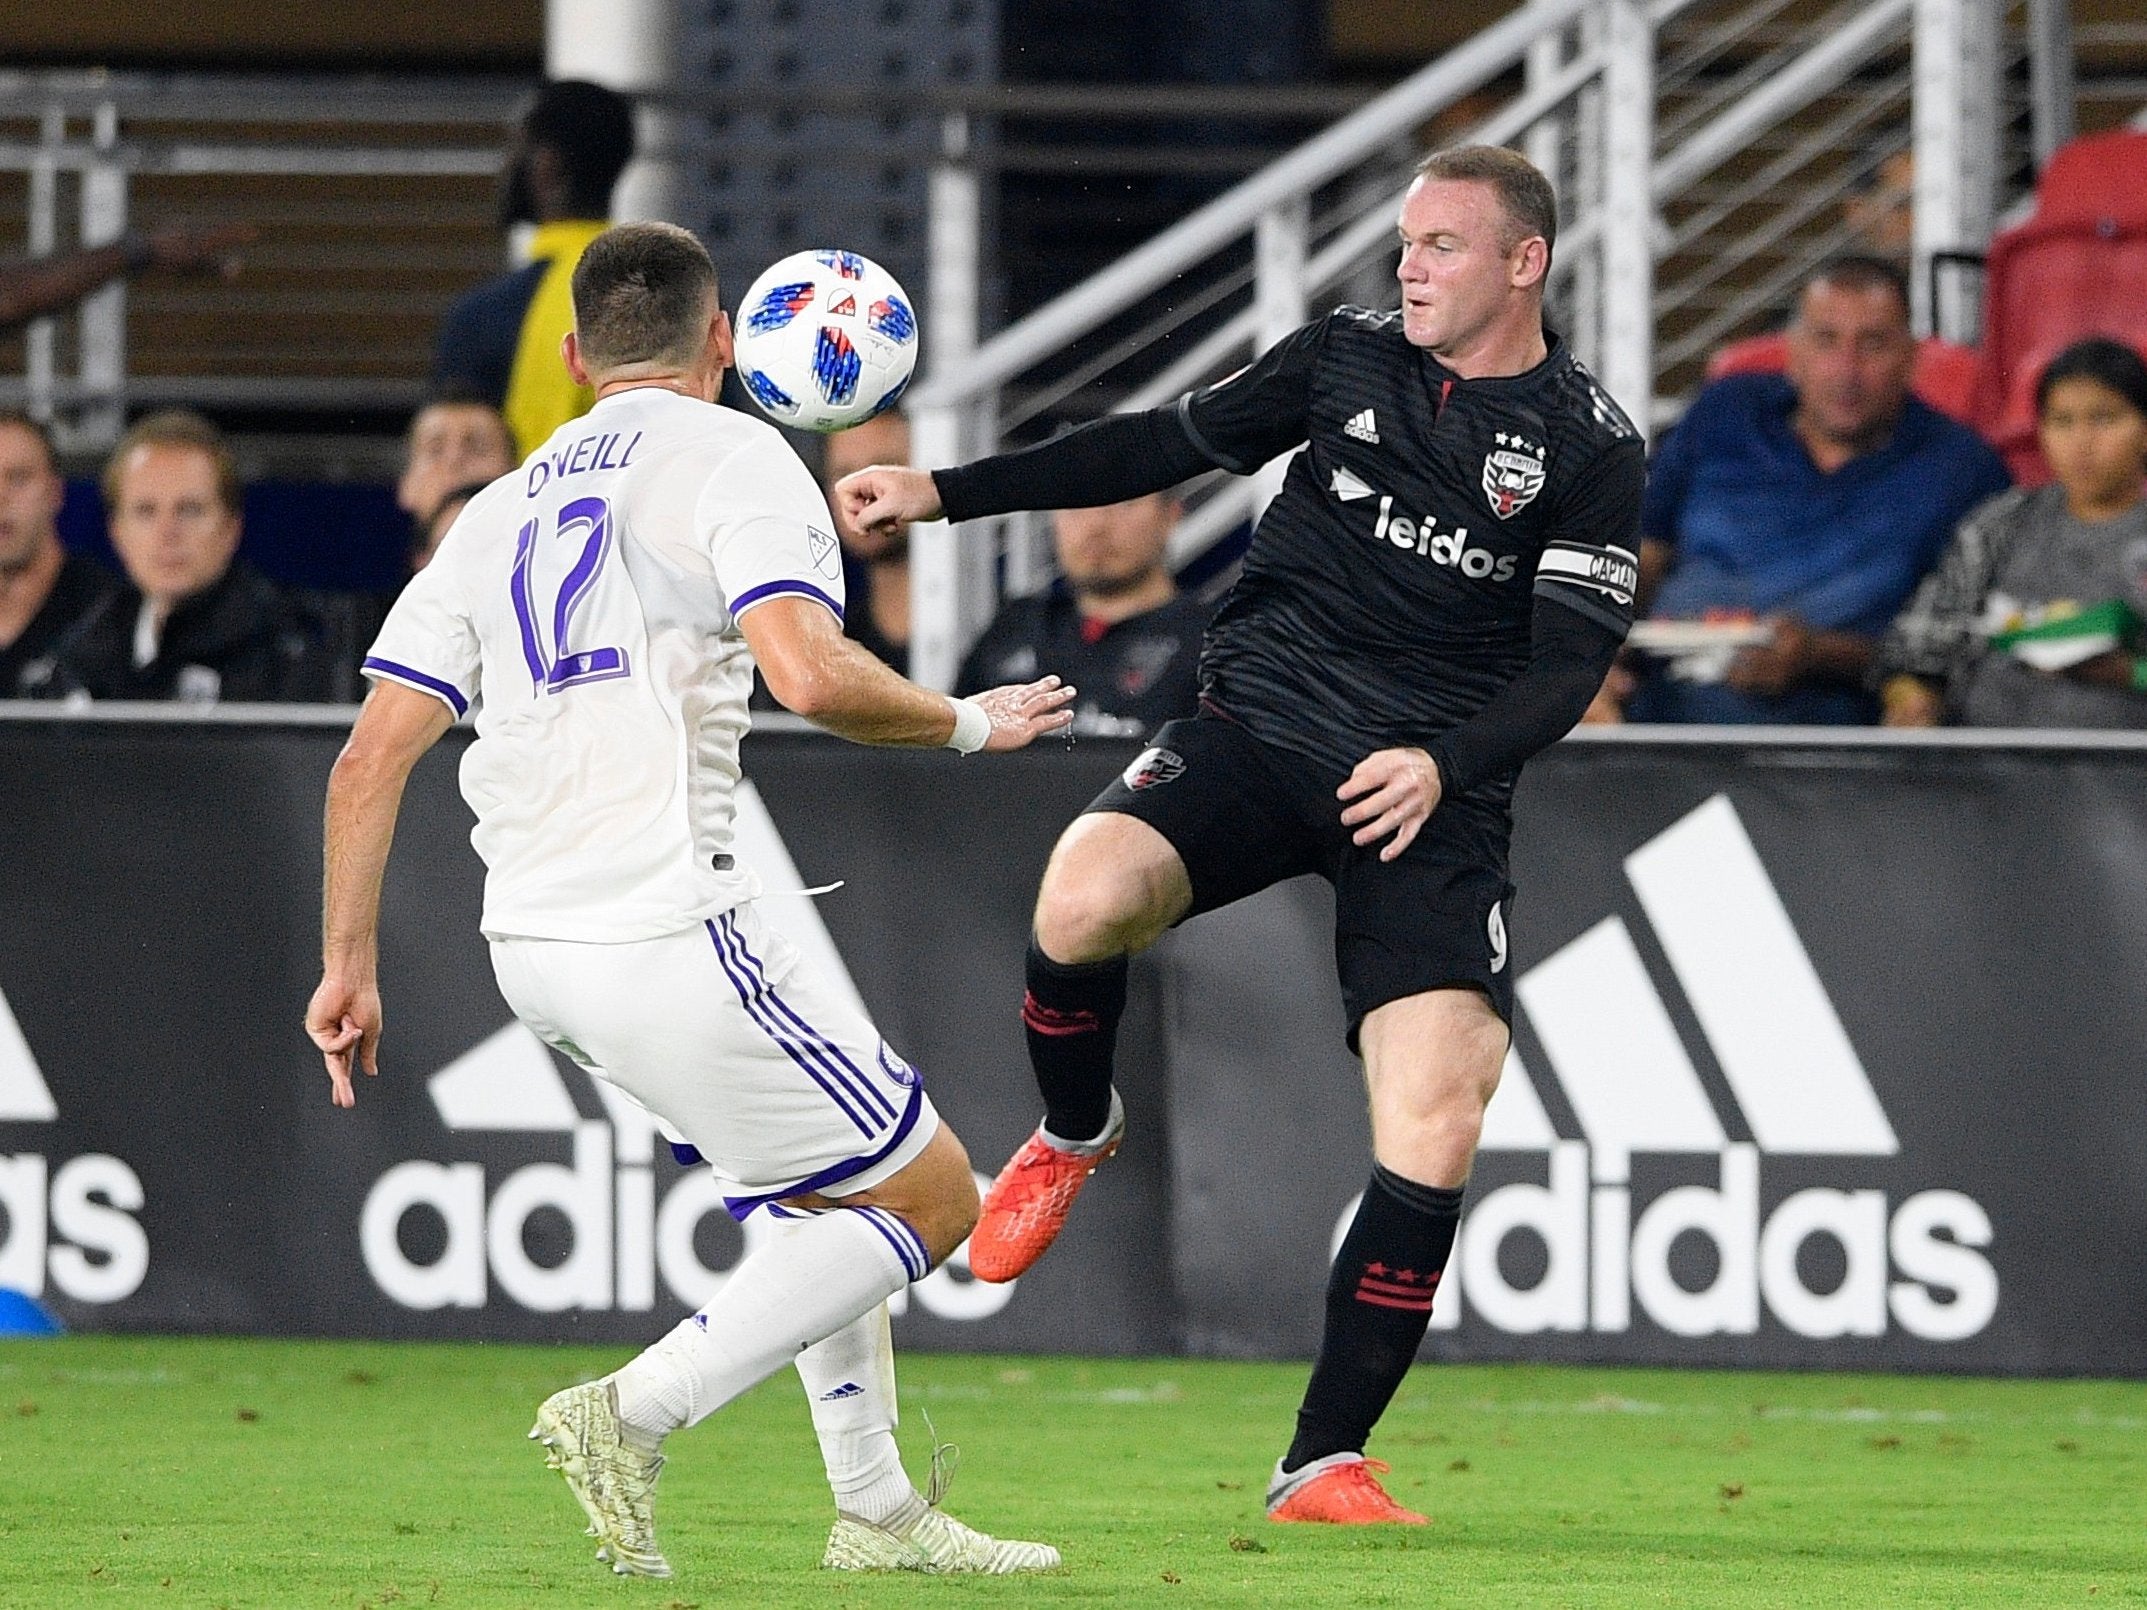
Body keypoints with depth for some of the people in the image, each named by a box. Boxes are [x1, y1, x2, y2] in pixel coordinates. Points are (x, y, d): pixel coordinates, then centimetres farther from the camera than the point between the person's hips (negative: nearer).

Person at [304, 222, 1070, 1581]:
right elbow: (811, 674, -19)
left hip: (533, 944, 8)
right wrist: (967, 723, -2)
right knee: (930, 1194, 1)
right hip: (666, 933, -8)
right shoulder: (732, 459, -2)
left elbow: (371, 761, 12)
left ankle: (875, 1507, 21)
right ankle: (636, 1416, -11)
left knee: (833, 1182, 24)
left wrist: (350, 967, 15)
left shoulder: (498, 513, 18)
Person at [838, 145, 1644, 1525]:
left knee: (1437, 1120, -16)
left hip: (1434, 790, -2)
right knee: (1085, 899, -30)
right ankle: (1074, 1133, 5)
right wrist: (945, 493, 13)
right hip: (1258, 731, 2)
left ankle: (1326, 1463, -4)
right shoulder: (1348, 358, 8)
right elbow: (1168, 445, 16)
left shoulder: (1591, 449, -1)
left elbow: (1571, 664, -4)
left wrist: (1446, 765, -22)